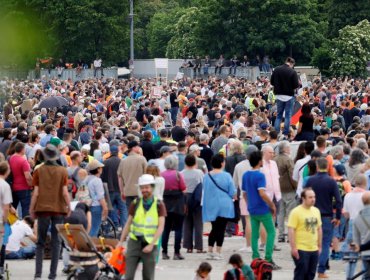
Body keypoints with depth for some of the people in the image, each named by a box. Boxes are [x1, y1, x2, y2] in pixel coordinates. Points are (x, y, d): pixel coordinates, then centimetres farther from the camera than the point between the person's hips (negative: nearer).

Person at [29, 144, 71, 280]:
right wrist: (69, 206, 7)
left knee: (40, 242, 8)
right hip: (58, 209, 0)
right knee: (56, 242, 6)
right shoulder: (62, 171, -2)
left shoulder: (39, 171, -2)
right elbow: (65, 192, -6)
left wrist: (31, 209, 3)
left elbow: (36, 193, -5)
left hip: (43, 208, 0)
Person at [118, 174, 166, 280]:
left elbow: (160, 227, -7)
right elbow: (128, 224, 9)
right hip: (134, 241, 1)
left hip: (150, 244, -1)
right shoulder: (135, 204, 5)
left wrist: (151, 244, -15)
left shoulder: (159, 205, -1)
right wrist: (121, 241, 3)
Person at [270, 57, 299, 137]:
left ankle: (276, 133, 5)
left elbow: (272, 82, 5)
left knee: (279, 115, 13)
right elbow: (296, 85, -14)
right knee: (288, 115, 4)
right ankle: (286, 134, 2)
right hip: (289, 96, -4)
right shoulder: (292, 72, -14)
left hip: (279, 95, 4)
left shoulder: (276, 70, 0)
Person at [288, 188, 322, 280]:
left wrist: (319, 245, 16)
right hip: (301, 250, -7)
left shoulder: (316, 211, 11)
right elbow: (291, 230, -15)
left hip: (314, 249, 7)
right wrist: (293, 248, -18)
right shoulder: (296, 212, -12)